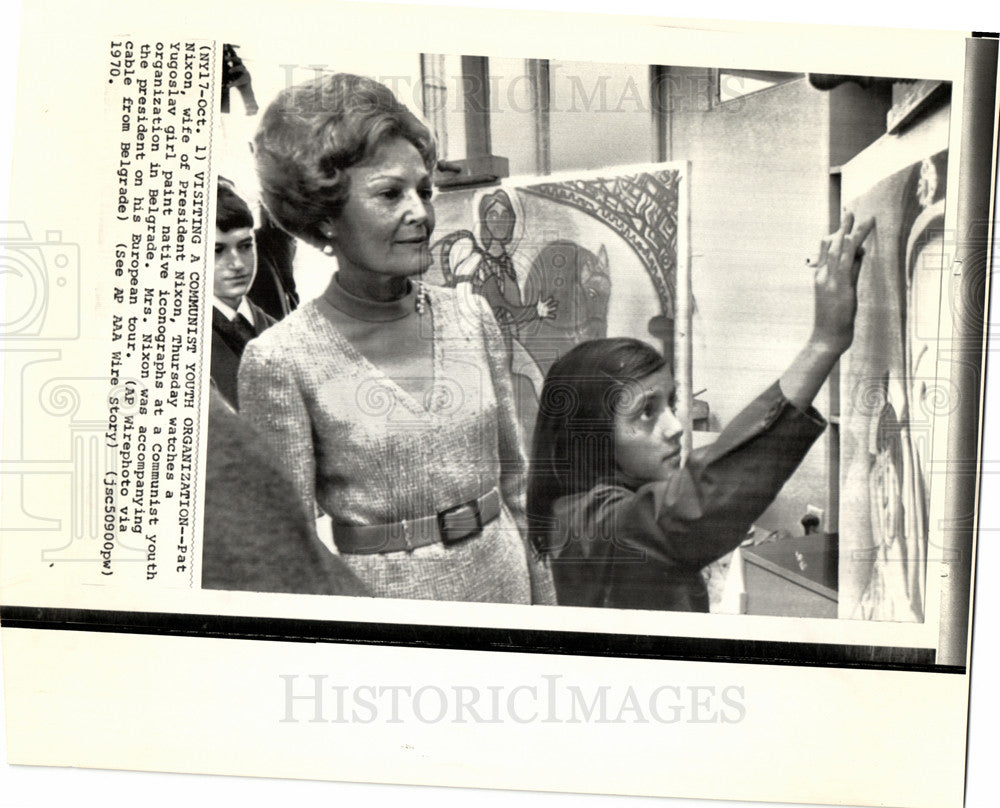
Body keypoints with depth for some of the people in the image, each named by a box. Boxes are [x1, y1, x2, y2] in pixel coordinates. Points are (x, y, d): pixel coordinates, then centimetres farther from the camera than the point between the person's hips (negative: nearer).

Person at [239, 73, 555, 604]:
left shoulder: (471, 318, 0)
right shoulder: (279, 361, -13)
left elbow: (514, 477, 8)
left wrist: (543, 599, 10)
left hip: (503, 578, 4)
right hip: (378, 594, -4)